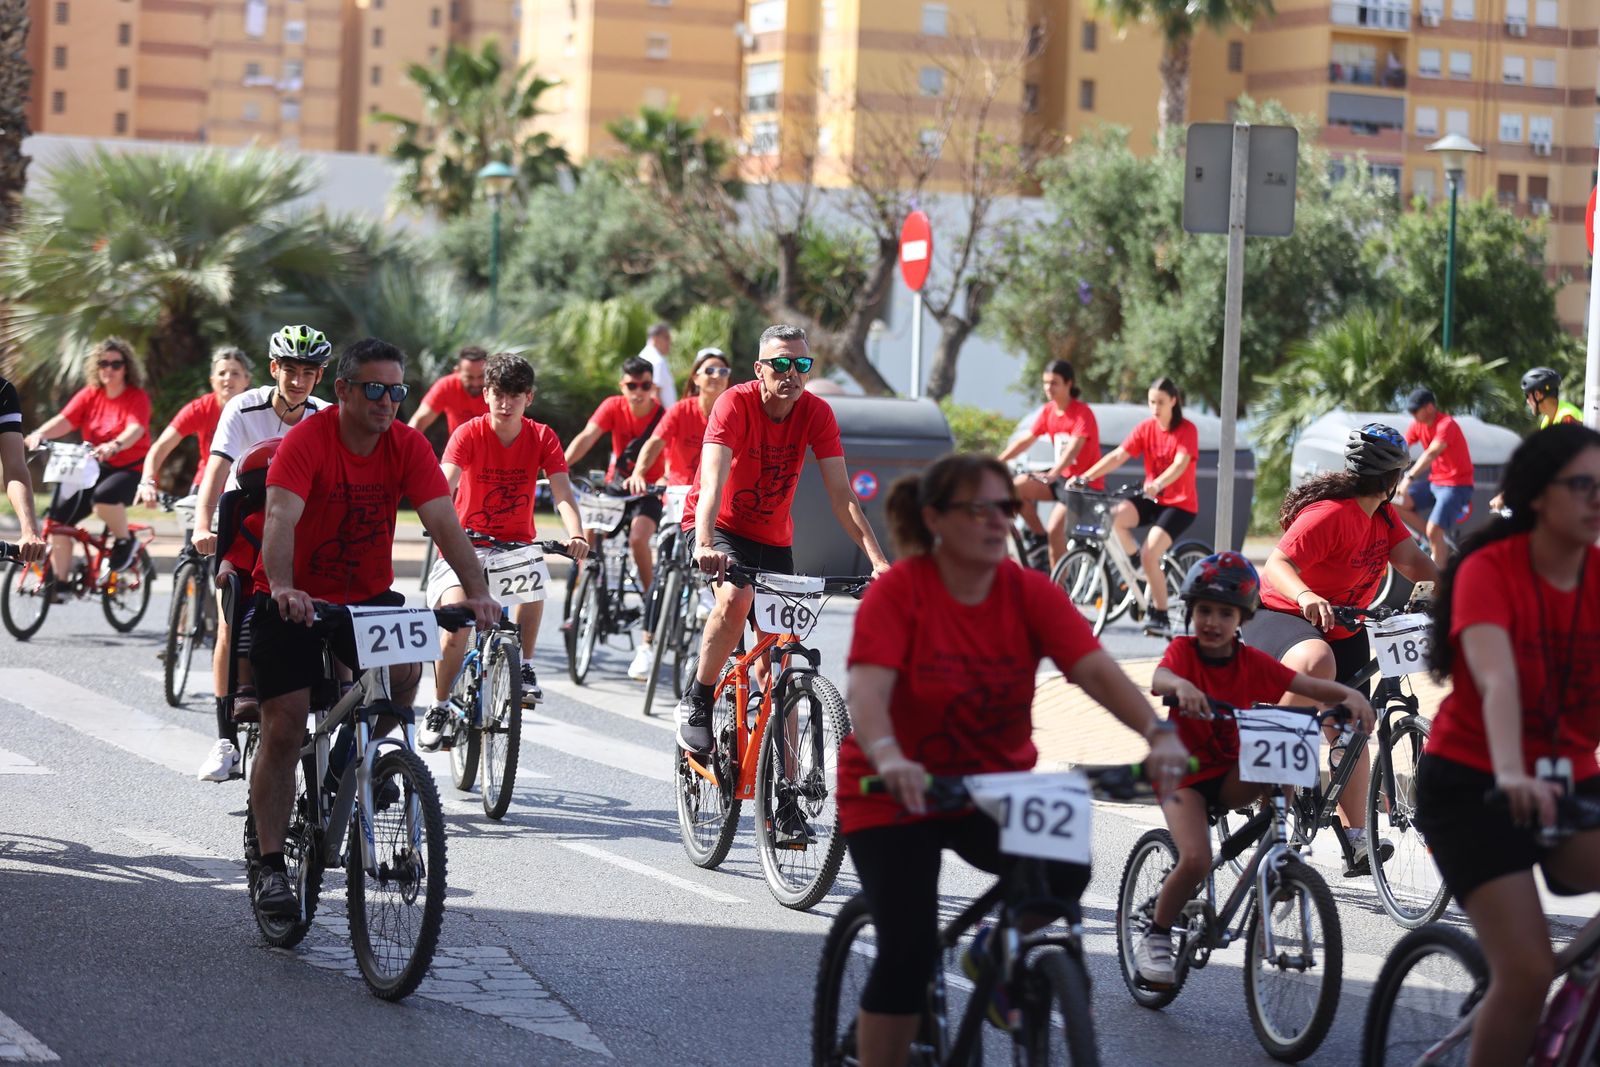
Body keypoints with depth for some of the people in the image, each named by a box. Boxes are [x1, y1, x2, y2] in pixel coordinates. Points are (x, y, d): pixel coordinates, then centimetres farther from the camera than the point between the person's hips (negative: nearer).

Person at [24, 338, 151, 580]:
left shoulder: (137, 397, -8)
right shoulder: (89, 395, 4)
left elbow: (136, 429, -26)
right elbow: (64, 420, -9)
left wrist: (114, 446, -48)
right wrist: (39, 434, -30)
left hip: (130, 470, -5)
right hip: (94, 469, 5)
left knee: (104, 497, -37)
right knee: (60, 514, -8)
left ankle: (124, 540, -8)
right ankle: (59, 580, 4)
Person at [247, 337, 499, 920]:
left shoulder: (408, 446, -10)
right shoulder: (306, 440, -20)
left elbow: (442, 520, -18)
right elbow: (280, 519, -33)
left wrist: (477, 591, -33)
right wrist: (283, 589, -51)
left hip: (368, 595, 3)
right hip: (294, 600, -3)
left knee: (405, 667, -27)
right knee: (283, 728, -7)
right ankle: (271, 867, 2)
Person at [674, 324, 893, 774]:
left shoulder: (816, 413, -14)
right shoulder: (736, 404, -24)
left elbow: (843, 496, -17)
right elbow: (713, 481, -36)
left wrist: (877, 560, -29)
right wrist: (705, 545, -53)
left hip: (772, 537, 4)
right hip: (718, 525, -4)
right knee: (736, 597, -35)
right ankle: (696, 702, -14)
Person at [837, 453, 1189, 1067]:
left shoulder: (1030, 594, -9)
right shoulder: (898, 591, -17)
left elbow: (1096, 670, -20)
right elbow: (867, 690, -30)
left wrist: (1158, 733, -38)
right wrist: (889, 758, -50)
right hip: (898, 793, -3)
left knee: (1065, 869, -23)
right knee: (908, 953, -13)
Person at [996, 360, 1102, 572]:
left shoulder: (1082, 413, -16)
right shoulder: (1048, 411, 5)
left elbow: (1073, 448, -30)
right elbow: (1026, 440, 5)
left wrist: (1052, 475, -45)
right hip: (1062, 477, 7)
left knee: (1055, 528, -25)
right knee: (1018, 487, -16)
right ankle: (1040, 538, 0)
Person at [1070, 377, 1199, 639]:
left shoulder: (1187, 430, -11)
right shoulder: (1146, 428, 1)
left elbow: (1181, 463, -28)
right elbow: (1118, 455, -10)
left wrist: (1158, 483, -48)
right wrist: (1085, 476, -24)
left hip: (1180, 504, -5)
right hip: (1151, 499, 5)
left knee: (1150, 554, -23)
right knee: (1116, 516, -27)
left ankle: (1160, 617, -8)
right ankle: (1138, 562, -1)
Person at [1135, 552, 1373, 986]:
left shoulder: (1253, 662, -1)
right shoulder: (1183, 651, -9)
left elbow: (1309, 686, -9)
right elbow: (1158, 679, -32)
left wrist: (1350, 695, -30)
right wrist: (1180, 685, -56)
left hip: (1231, 774, 3)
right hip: (1184, 773, -3)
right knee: (1196, 859, -25)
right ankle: (1155, 935, -2)